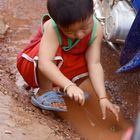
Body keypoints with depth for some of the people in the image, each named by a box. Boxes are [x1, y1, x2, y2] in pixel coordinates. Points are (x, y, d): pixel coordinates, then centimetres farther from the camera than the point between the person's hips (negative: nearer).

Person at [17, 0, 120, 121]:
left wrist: (103, 98, -37)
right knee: (54, 51, -36)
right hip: (33, 67, -5)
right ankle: (44, 93, -15)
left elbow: (94, 64, -27)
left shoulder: (96, 29, -22)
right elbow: (44, 64, -47)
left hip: (61, 68, 5)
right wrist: (69, 86, -59)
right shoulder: (52, 28, -35)